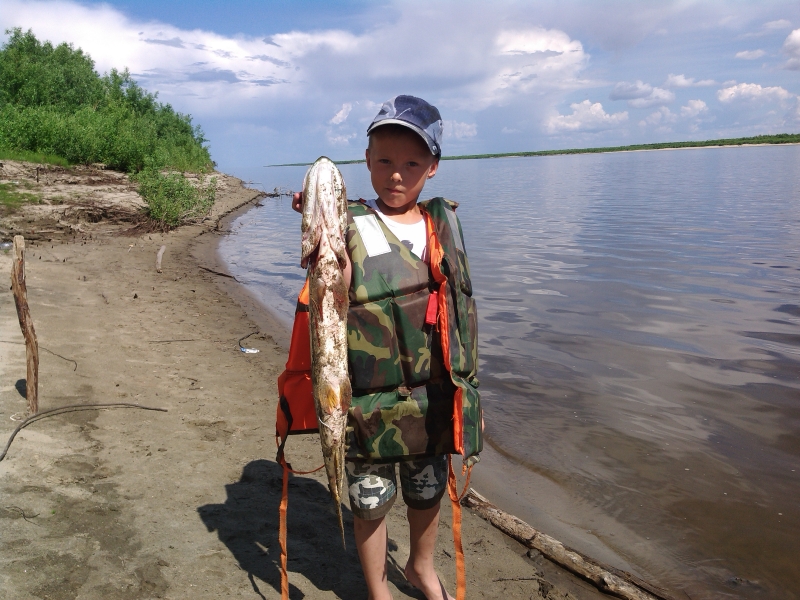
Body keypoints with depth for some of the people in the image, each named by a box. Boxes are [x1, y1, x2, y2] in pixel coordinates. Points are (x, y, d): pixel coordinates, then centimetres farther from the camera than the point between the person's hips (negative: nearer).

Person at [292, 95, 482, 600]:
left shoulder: (445, 222, 2)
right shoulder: (351, 231, -12)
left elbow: (459, 306, 9)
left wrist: (466, 387, 12)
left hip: (435, 396, 4)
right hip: (373, 401, -4)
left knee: (429, 491, 22)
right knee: (372, 501, 13)